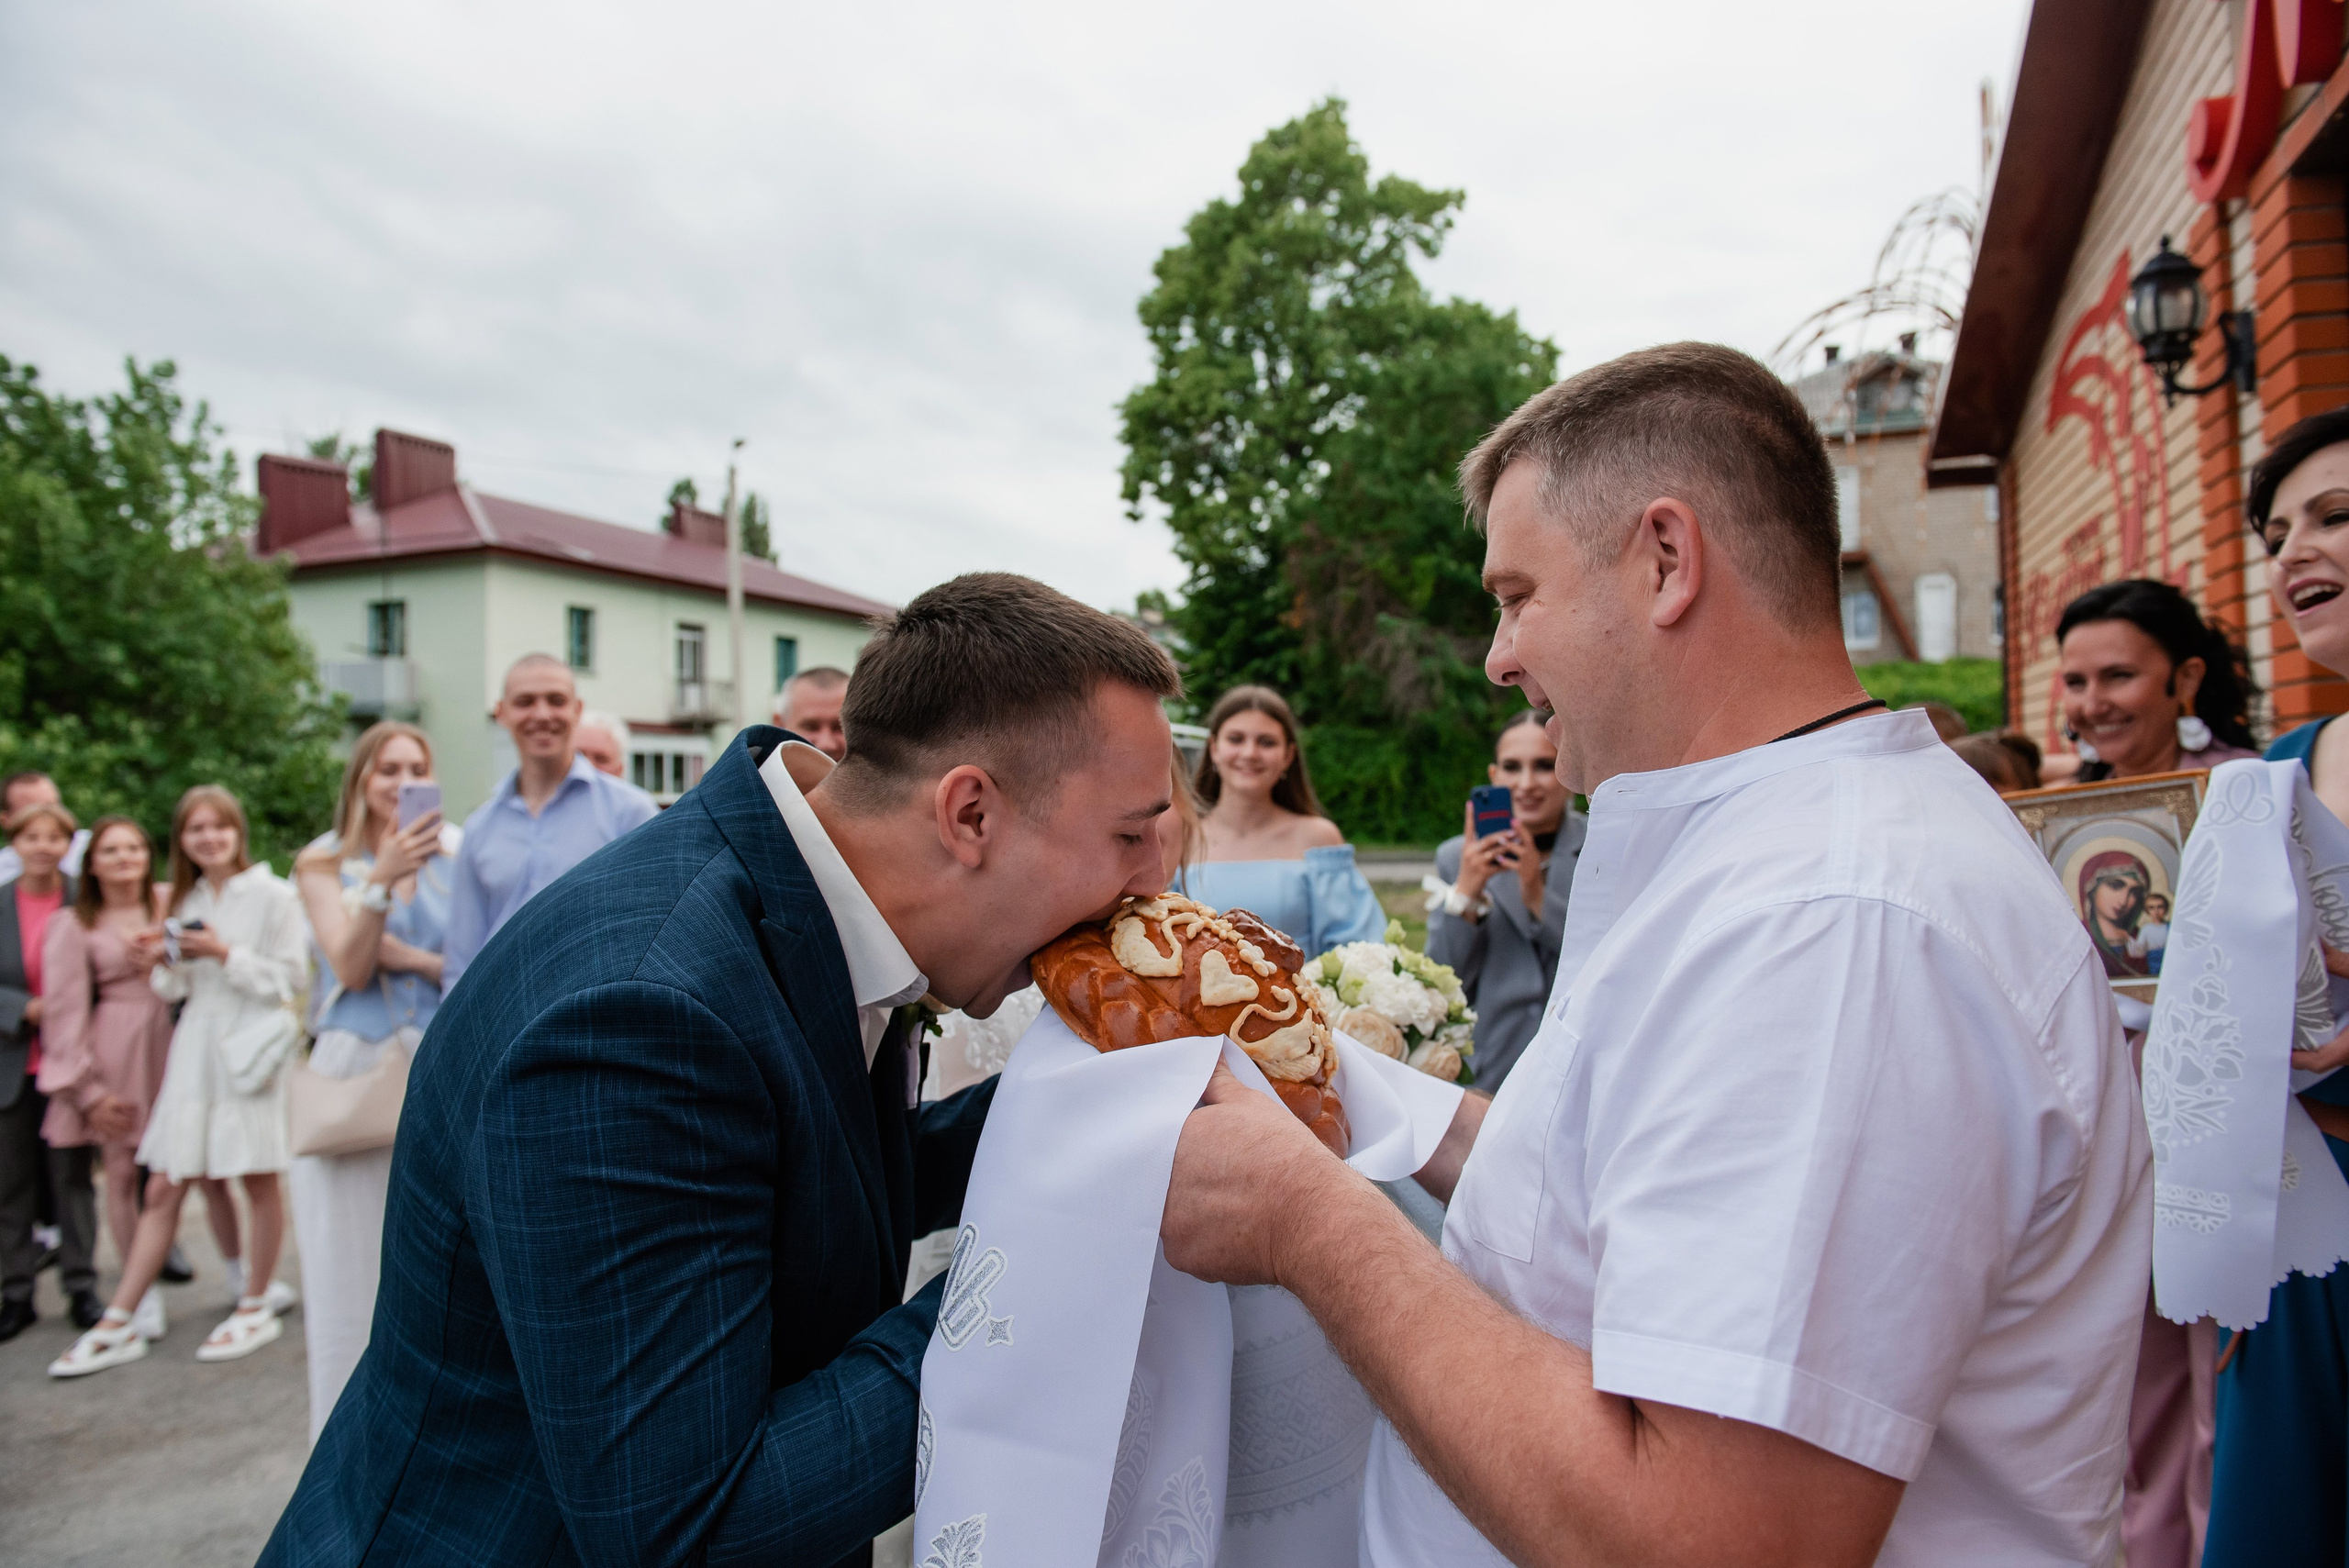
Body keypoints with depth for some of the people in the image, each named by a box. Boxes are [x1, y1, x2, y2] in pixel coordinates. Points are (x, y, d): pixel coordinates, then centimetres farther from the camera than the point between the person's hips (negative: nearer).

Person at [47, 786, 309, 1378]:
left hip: (249, 1043, -5)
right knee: (163, 1189, 6)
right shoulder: (186, 901, 14)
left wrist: (224, 953, -16)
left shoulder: (272, 896, -4)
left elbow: (289, 978, -8)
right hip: (195, 1046, 5)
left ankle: (257, 1306, 17)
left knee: (260, 1180, 3)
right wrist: (168, 961, -4)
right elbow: (176, 990, 17)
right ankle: (118, 1326, 12)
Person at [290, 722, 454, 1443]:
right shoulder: (325, 862, 5)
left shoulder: (454, 856, 6)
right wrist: (383, 878, -18)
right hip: (353, 1071, -1)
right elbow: (350, 967, -8)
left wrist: (412, 958, -13)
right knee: (348, 1256, 4)